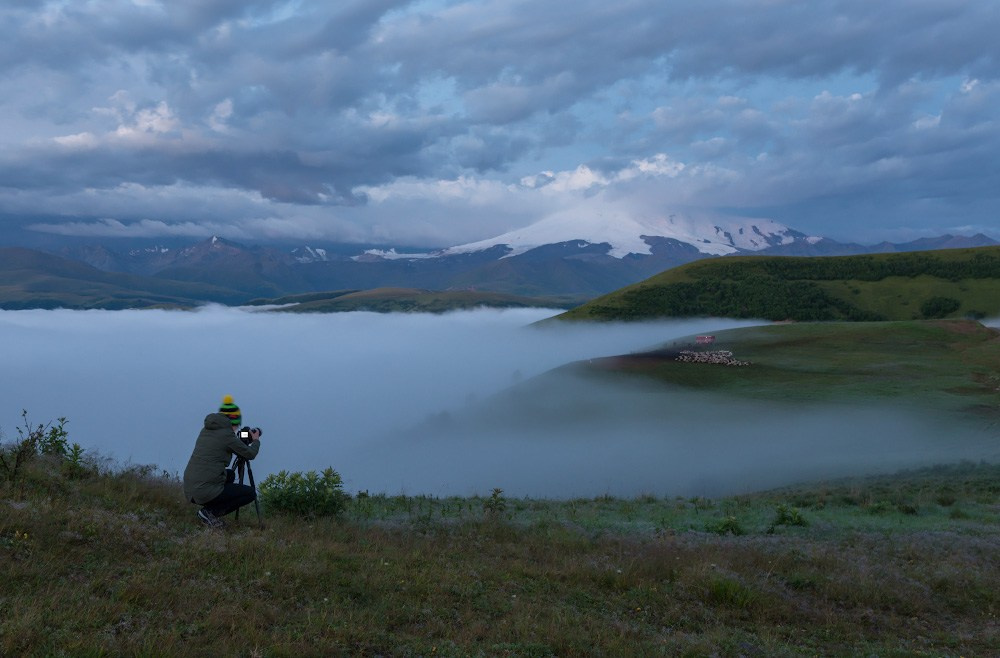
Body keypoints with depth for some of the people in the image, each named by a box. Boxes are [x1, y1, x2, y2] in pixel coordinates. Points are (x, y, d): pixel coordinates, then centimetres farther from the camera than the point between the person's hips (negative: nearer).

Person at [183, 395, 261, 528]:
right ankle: (210, 512, -2)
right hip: (206, 491, -8)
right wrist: (256, 440, 19)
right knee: (250, 493, 7)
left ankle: (209, 509, 15)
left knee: (230, 474, 32)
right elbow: (250, 454, 0)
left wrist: (237, 440, 31)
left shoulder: (206, 429, 12)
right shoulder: (227, 434, -10)